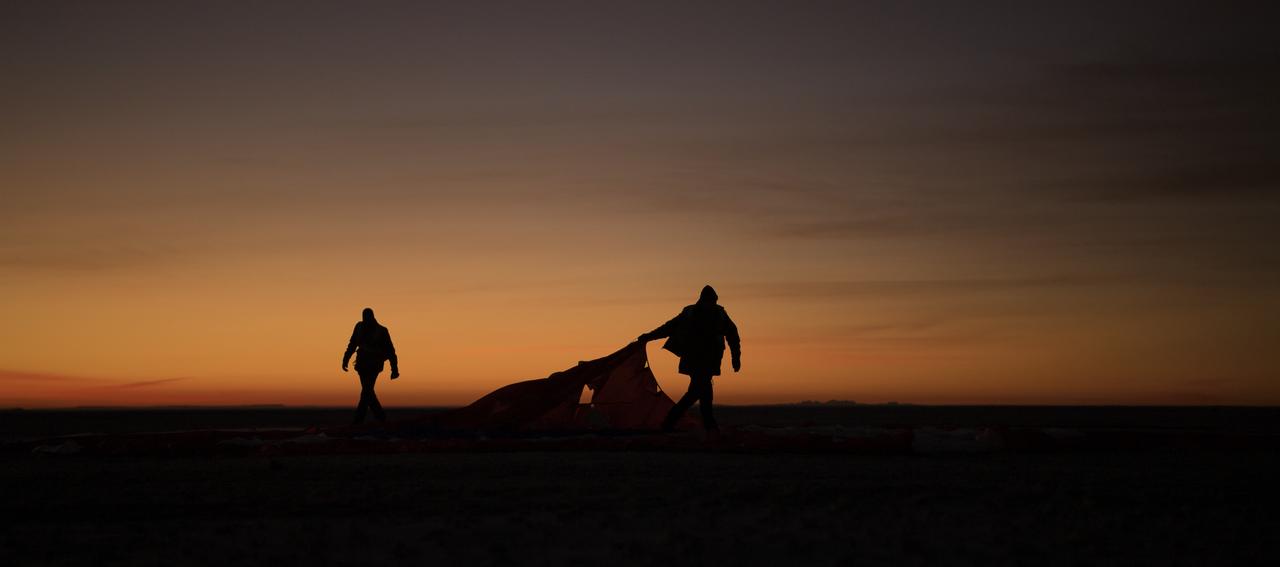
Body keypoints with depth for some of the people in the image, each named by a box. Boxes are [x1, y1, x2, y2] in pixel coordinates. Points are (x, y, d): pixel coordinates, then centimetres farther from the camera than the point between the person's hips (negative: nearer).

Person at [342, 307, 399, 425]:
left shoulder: (381, 331, -5)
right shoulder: (359, 327, 5)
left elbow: (390, 350, -3)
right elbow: (352, 345, 12)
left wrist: (394, 369, -6)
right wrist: (345, 360, 3)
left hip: (374, 365, -5)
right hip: (362, 364, 5)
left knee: (366, 390, -16)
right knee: (367, 391, 10)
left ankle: (359, 418, -19)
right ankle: (380, 415, 22)